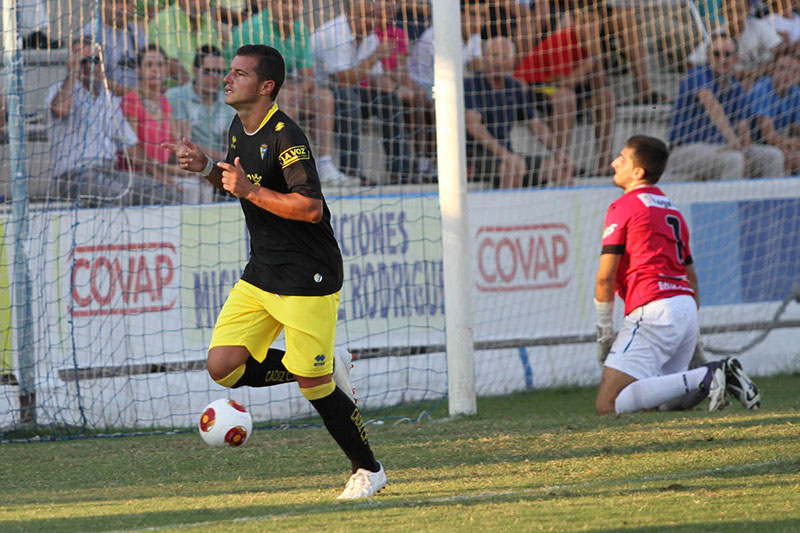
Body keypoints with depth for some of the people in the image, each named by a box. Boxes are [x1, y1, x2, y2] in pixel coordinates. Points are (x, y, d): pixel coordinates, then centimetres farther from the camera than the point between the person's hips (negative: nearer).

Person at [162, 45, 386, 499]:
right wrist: (207, 168, 6)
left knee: (313, 384, -6)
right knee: (223, 367, -3)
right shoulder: (240, 129, 8)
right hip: (262, 273, 9)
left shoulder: (285, 136, -19)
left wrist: (250, 191, -24)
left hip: (309, 277, -9)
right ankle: (329, 368, 14)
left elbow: (311, 207, -26)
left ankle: (369, 470, 12)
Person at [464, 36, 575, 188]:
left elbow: (535, 123, 22)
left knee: (565, 167, -5)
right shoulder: (471, 85, -7)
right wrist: (505, 154, -28)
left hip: (506, 157, 7)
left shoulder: (516, 89, 14)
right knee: (516, 166, -37)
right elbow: (473, 126, -19)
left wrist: (556, 150, 5)